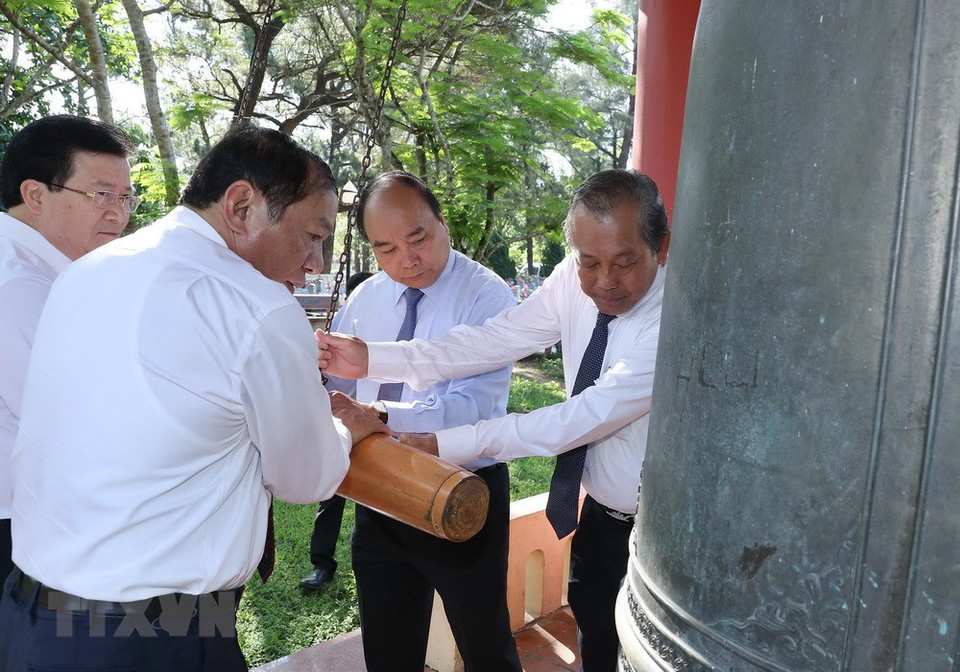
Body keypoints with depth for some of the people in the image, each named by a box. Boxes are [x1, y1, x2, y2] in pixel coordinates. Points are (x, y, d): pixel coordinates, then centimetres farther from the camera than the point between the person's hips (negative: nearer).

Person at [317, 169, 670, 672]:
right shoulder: (573, 281, -10)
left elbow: (586, 417, -31)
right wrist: (372, 359, -21)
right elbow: (495, 340, -13)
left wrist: (443, 445, -29)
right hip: (600, 514, 5)